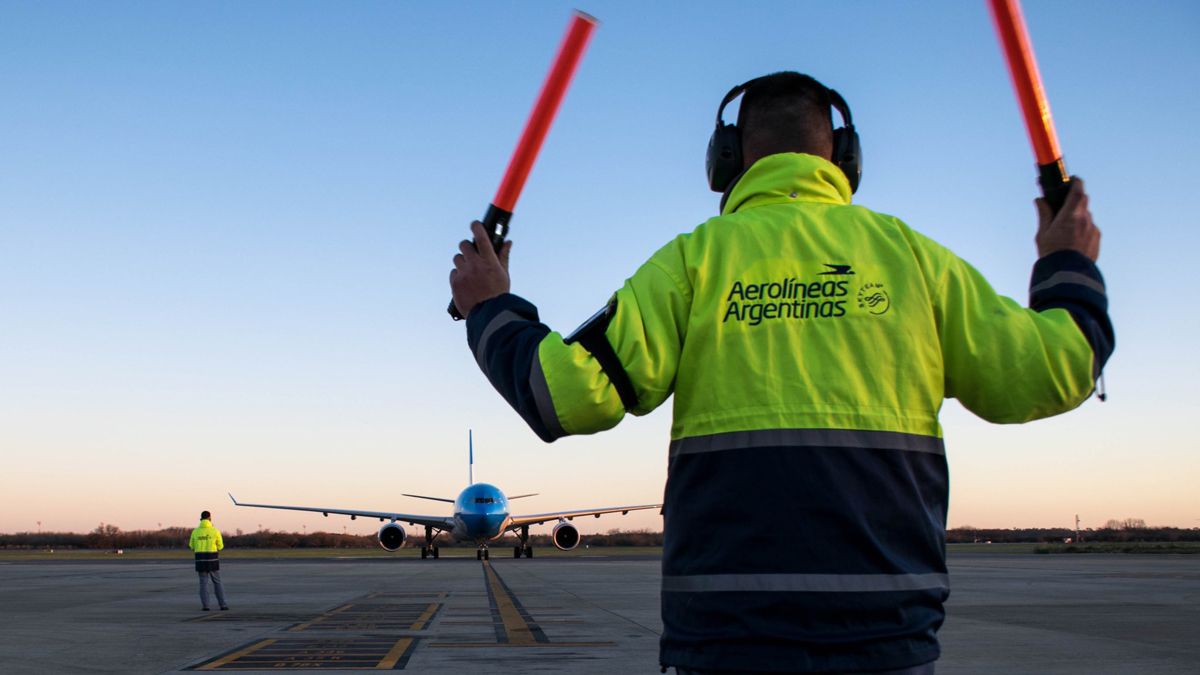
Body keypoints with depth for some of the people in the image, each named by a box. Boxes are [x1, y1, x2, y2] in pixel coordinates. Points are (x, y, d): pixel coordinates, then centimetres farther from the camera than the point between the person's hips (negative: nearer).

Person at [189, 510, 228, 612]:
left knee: (203, 583, 7)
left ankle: (205, 605, 1)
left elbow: (192, 546, 13)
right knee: (217, 582, 8)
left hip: (201, 559, 2)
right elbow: (220, 546, 2)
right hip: (212, 559, -2)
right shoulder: (215, 531, -7)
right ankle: (222, 604, 5)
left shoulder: (195, 531, 1)